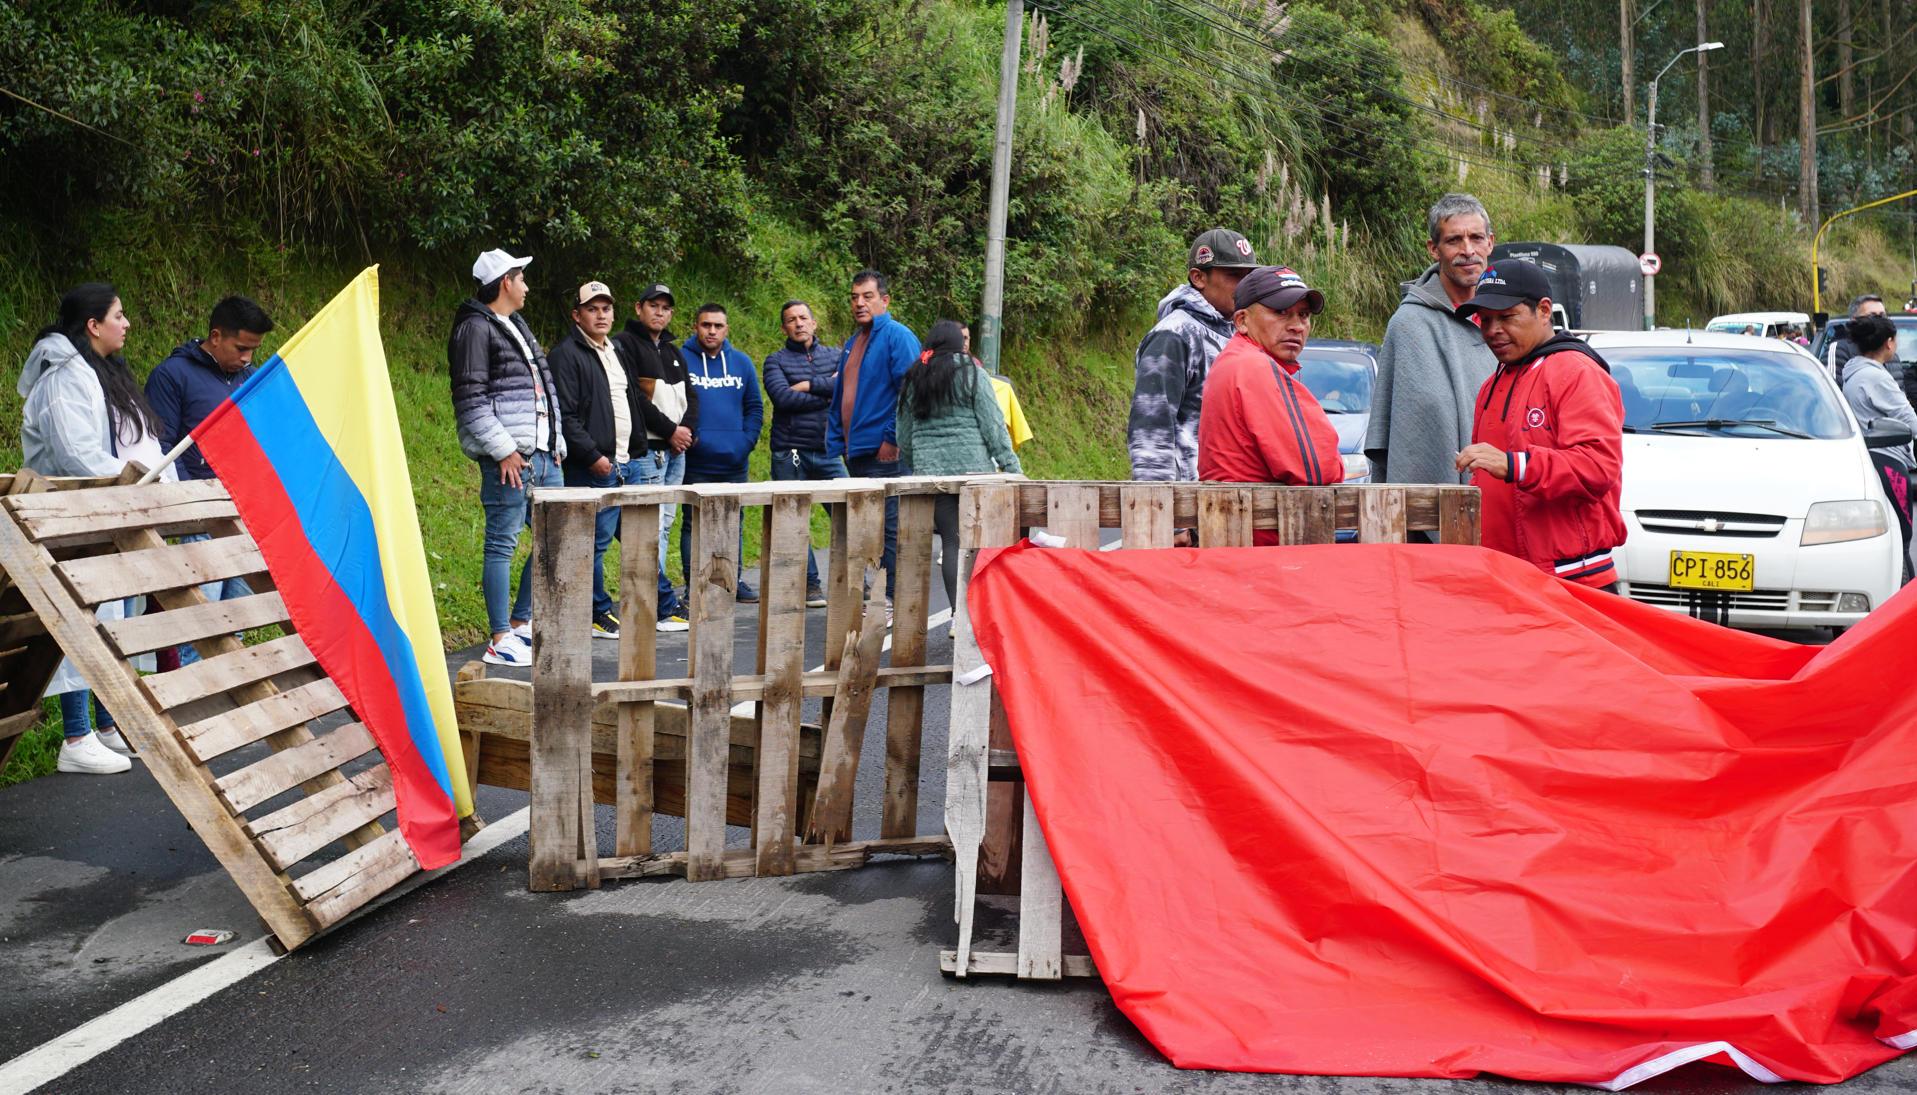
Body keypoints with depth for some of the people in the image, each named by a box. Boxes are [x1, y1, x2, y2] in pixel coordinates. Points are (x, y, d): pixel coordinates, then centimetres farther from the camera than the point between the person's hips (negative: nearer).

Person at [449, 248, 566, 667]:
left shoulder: (518, 326, 22)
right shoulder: (476, 328, -7)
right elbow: (470, 401, -14)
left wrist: (556, 443, 17)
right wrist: (503, 450, -17)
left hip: (542, 454, 9)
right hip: (508, 457, -9)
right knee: (503, 545, -5)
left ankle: (520, 622, 22)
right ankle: (500, 642, 0)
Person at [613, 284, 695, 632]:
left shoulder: (673, 351, 21)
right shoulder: (624, 345, -4)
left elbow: (690, 395, 19)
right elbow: (633, 397, -14)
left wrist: (688, 428, 0)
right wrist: (670, 430, -14)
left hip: (677, 449, 8)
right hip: (646, 447, -8)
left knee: (664, 525, 8)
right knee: (653, 527, -10)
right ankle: (666, 607, -11)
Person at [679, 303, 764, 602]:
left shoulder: (741, 362, 10)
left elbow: (755, 406, 12)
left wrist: (748, 440, 0)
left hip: (734, 462, 4)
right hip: (695, 463, -4)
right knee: (694, 524, 1)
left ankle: (735, 579, 22)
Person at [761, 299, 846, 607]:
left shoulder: (836, 355, 13)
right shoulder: (776, 360, 6)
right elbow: (782, 397, -12)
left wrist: (810, 385, -11)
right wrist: (828, 391, -8)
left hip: (828, 451, 1)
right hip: (789, 452, -1)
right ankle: (810, 584, 14)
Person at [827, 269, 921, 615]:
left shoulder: (897, 336, -8)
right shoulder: (854, 342, 19)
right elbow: (840, 398, 24)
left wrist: (893, 440, -17)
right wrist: (837, 441, 16)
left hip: (886, 453, -9)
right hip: (857, 453, 9)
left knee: (891, 529, -5)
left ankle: (892, 601, 0)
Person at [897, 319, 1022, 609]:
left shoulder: (913, 379, 12)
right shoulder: (972, 373, 0)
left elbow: (904, 436, 15)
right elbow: (993, 425, -5)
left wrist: (914, 466, 27)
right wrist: (1012, 466, -5)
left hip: (930, 472, 3)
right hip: (973, 468, -3)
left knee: (951, 542, 3)